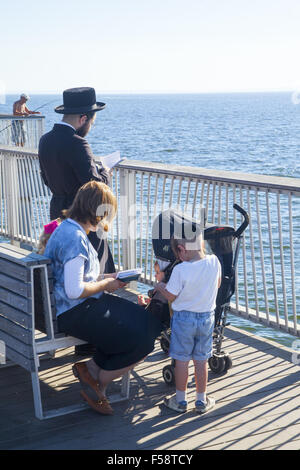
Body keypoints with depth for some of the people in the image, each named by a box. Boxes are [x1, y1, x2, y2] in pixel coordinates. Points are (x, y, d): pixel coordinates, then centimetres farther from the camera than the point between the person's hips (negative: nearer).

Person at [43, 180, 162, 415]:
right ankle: (97, 386, 5)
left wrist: (103, 277, 10)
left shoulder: (68, 229, 11)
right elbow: (74, 291, -27)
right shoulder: (75, 239, -22)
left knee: (150, 323, 3)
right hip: (73, 313, -11)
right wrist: (106, 285, -11)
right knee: (142, 339, -12)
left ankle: (91, 368, 5)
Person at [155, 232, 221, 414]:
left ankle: (180, 400, 21)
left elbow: (171, 296, -13)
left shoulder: (180, 270, -22)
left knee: (181, 360, 10)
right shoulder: (214, 262, -10)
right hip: (207, 317, 4)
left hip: (184, 318, -4)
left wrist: (161, 287, 6)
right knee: (201, 360, 14)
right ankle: (201, 400, 23)